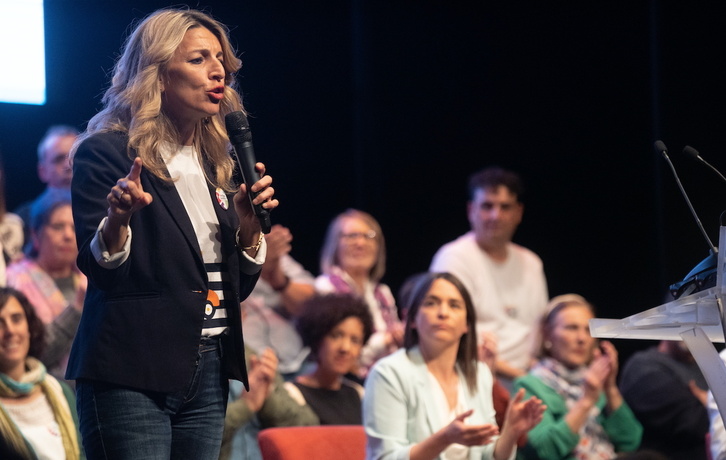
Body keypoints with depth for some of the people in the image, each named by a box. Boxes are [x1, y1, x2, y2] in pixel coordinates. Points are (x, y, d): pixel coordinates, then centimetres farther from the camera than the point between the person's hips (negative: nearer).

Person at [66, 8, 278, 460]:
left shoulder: (216, 163, 15)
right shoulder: (105, 153, -4)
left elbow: (239, 286, 14)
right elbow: (98, 268, -12)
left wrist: (249, 220, -3)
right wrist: (118, 217, -31)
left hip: (208, 372, 6)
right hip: (132, 375, -6)